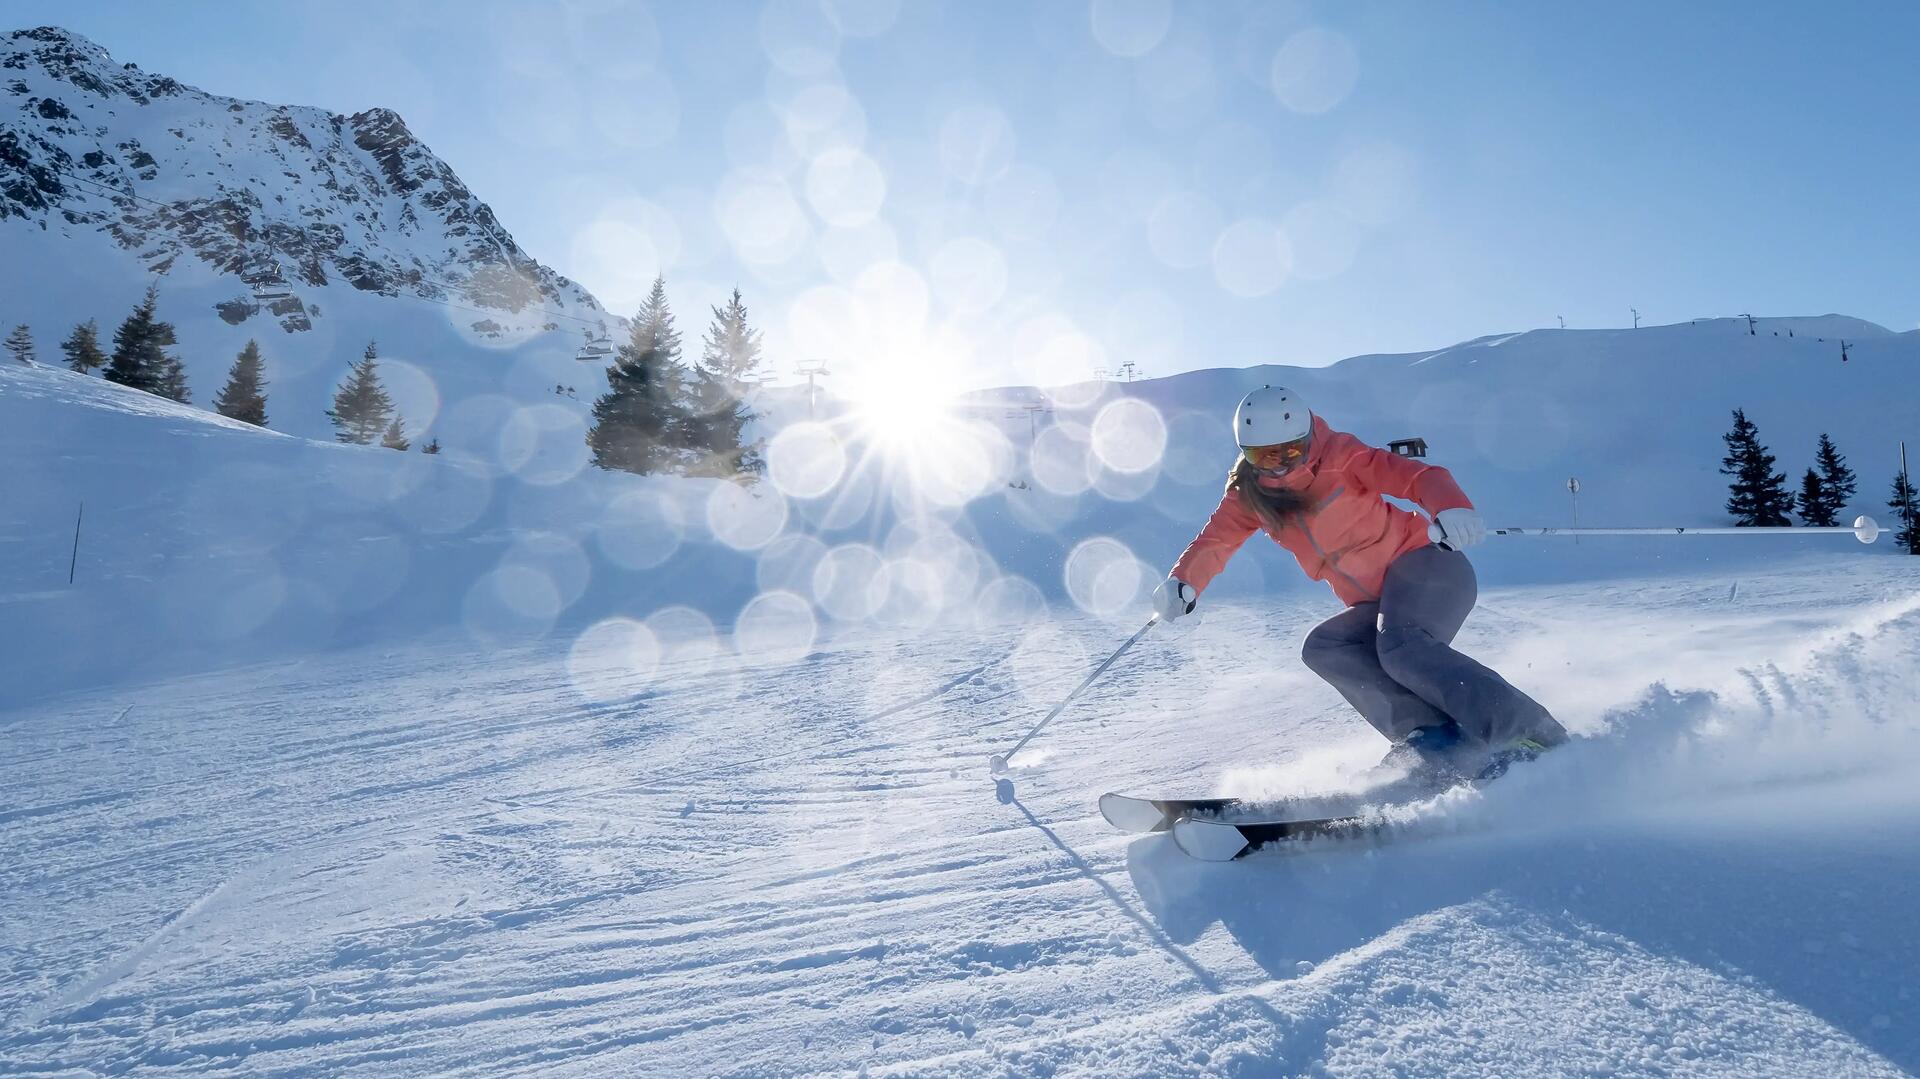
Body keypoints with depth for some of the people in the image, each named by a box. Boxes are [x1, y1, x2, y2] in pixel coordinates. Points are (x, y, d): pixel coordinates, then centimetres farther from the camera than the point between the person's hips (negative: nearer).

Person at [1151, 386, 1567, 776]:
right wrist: (1181, 583, -28)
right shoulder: (1249, 494, 3)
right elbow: (1215, 541, -7)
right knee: (1323, 648, -19)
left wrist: (1450, 509, -42)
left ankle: (1534, 736, -28)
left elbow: (1419, 476, -20)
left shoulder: (1338, 457, -11)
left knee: (1399, 645, -32)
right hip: (1375, 607, 6)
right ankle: (1432, 734, -26)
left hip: (1425, 564, -6)